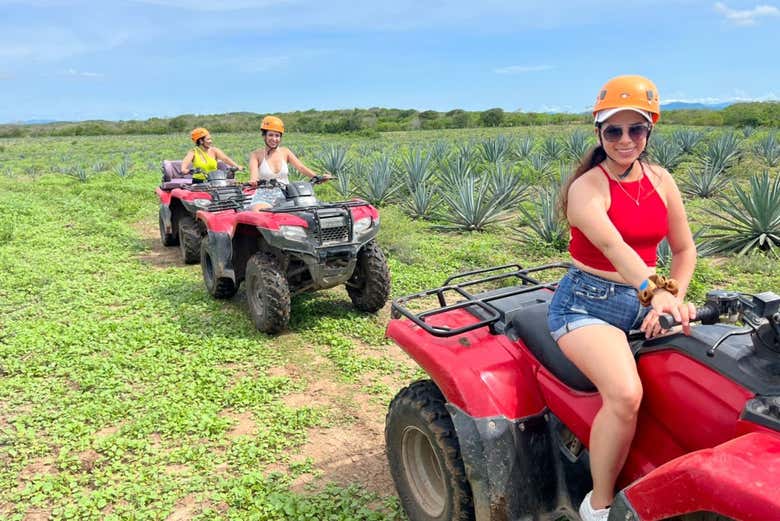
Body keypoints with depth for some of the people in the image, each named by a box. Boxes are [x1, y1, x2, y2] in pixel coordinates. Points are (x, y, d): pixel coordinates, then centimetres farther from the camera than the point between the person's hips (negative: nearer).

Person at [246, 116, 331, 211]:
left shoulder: (285, 152, 11)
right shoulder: (256, 154, 3)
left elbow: (301, 167, 1)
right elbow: (253, 171, -14)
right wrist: (253, 180, -39)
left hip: (285, 196, 3)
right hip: (264, 197, -3)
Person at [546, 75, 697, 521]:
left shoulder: (661, 181, 7)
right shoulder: (587, 188, -12)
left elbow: (684, 250, 11)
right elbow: (613, 246, -31)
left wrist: (672, 299, -6)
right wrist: (657, 292, -46)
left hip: (645, 298, 6)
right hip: (587, 304, -6)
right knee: (626, 393, -31)